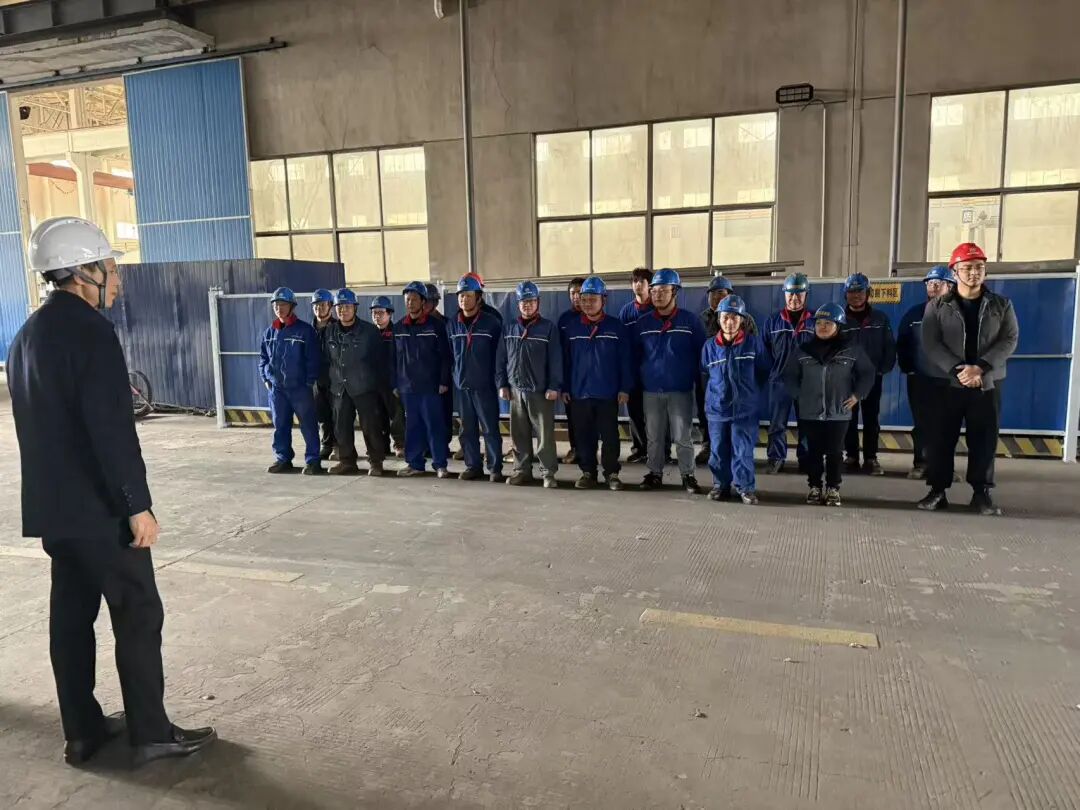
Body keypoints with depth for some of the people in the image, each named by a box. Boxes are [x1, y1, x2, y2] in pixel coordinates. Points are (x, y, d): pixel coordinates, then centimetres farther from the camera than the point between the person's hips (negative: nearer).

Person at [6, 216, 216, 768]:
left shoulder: (26, 335, 14)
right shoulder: (89, 329, -16)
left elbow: (39, 424, 19)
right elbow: (111, 427, -22)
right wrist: (138, 504, -19)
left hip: (52, 506, 9)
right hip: (99, 507, -9)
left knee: (71, 614, 14)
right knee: (138, 615, 0)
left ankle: (83, 731, 24)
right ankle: (151, 733, 9)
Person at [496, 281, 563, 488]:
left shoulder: (548, 328, -2)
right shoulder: (509, 328, 10)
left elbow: (555, 360, -6)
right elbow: (501, 358, 11)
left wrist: (554, 386, -11)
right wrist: (502, 384, 4)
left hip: (540, 390, -4)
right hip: (515, 390, 4)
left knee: (545, 434, -2)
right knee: (519, 434, 9)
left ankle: (548, 473, 5)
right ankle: (522, 470, 20)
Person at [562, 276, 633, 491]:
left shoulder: (616, 327, -2)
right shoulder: (572, 328, 4)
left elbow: (626, 360, -2)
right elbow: (565, 360, 7)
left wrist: (625, 388, -5)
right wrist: (564, 388, 4)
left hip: (608, 393, -2)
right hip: (579, 392, 2)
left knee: (610, 435, 5)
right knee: (583, 436, 9)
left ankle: (612, 473, 17)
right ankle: (587, 472, 21)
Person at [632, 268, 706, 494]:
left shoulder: (690, 320, -3)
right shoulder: (642, 323, 5)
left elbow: (701, 353, 0)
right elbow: (635, 356, 11)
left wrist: (696, 379, -3)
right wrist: (636, 381, 6)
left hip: (681, 390, -3)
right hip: (651, 390, 3)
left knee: (682, 436, 2)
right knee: (654, 437, 11)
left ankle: (688, 475, 14)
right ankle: (655, 473, 22)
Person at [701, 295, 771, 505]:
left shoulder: (754, 343, -3)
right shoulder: (710, 345, 1)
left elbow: (765, 370, 7)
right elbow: (704, 374, 13)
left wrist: (751, 391, 7)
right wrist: (714, 393, 9)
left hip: (745, 409, -2)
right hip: (717, 408, 2)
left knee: (743, 451, -1)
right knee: (718, 451, 9)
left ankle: (746, 487, 11)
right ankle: (721, 485, 22)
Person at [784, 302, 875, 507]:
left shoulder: (852, 349, -2)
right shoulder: (803, 350, 2)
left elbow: (868, 373, 7)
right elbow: (790, 375, 10)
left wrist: (856, 395, 0)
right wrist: (798, 395, 1)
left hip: (839, 412, -1)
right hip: (810, 412, 1)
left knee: (834, 452, 6)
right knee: (813, 451, 8)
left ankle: (833, 489, 17)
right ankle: (814, 487, 20)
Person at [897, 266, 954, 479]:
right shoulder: (914, 313, 8)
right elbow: (902, 344, 11)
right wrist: (906, 368, 3)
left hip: (949, 379, -1)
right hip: (920, 378, 2)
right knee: (922, 424, 5)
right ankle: (920, 464, 11)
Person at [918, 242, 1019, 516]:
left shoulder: (1001, 305, 7)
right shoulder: (937, 307, 3)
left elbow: (1010, 340, -3)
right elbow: (931, 344, -6)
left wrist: (980, 367, -18)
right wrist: (957, 370, -19)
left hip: (987, 385, 1)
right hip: (947, 383, -1)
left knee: (984, 440, 3)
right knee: (942, 439, 1)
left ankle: (981, 493, 13)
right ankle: (937, 491, 10)